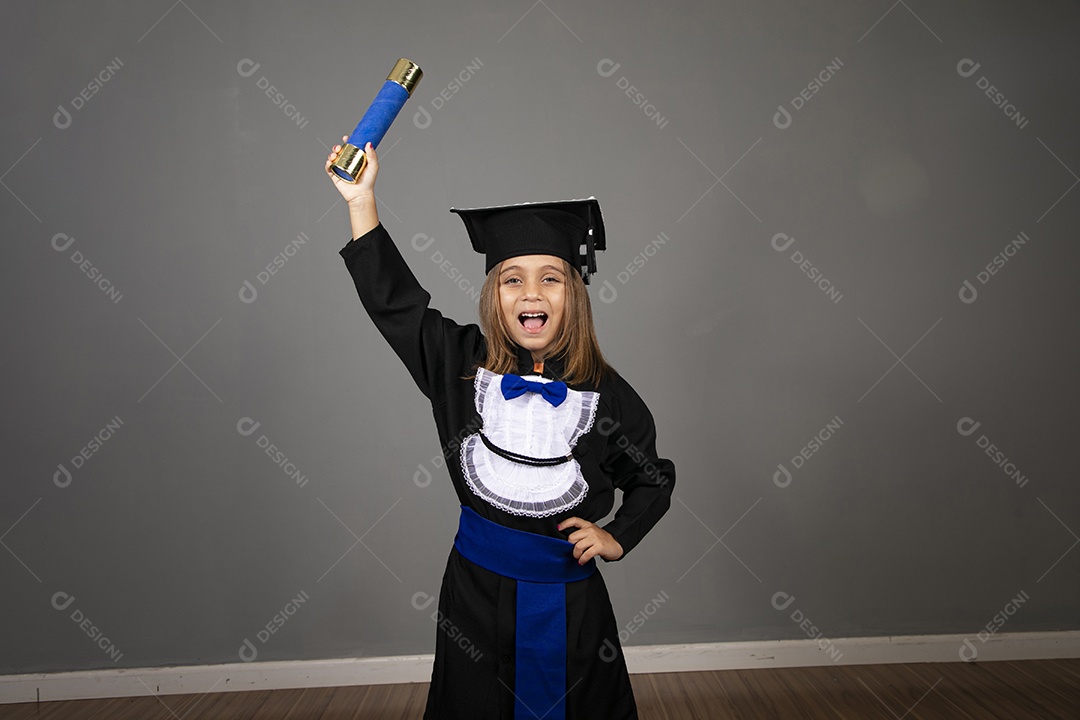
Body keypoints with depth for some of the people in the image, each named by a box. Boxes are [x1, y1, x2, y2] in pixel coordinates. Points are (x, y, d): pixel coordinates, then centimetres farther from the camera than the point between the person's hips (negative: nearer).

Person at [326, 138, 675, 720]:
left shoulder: (606, 394, -8)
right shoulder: (464, 366, -6)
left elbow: (652, 479, 7)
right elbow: (394, 300, -7)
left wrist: (618, 537, -6)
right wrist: (362, 201, -11)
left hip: (570, 601, 0)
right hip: (476, 591, 1)